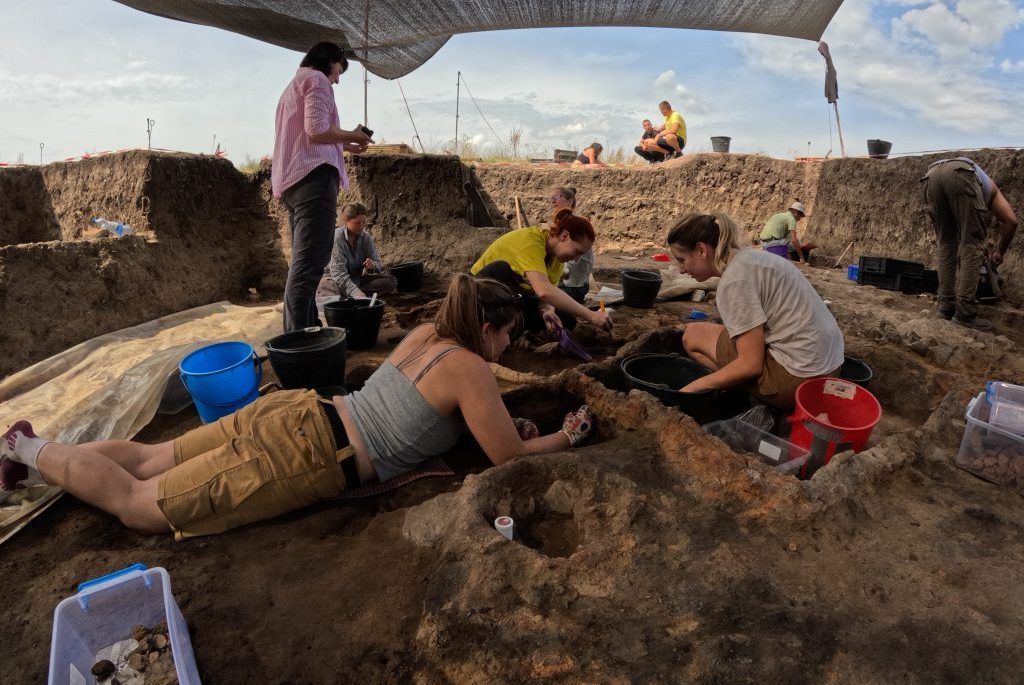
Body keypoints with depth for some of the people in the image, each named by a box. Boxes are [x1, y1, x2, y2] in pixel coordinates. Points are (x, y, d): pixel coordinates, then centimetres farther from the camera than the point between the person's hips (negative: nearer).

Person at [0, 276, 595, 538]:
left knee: (151, 459, 21)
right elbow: (509, 459, -8)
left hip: (298, 411, 8)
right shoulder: (473, 371, -14)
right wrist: (565, 438, 8)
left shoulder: (428, 333, 11)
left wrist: (501, 420, 18)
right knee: (136, 505, 6)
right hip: (307, 457, -8)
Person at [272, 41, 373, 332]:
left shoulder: (294, 85, 31)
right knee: (309, 264, -16)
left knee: (304, 262, 12)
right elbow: (316, 131, -14)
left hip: (292, 179, 10)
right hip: (312, 177, -10)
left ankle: (299, 334, 15)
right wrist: (351, 136, 2)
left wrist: (343, 146, 26)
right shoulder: (316, 79, 2)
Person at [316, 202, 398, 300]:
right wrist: (355, 292, -40)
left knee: (391, 281, -16)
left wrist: (372, 265, -25)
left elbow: (378, 265, 2)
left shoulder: (366, 238, -2)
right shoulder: (336, 238, -18)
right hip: (334, 279, -6)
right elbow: (338, 273, -25)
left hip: (356, 279, 7)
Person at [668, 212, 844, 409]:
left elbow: (751, 365, -19)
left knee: (693, 335, -1)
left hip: (799, 377, -9)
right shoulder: (748, 256, 10)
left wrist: (693, 387, -11)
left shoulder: (735, 280, -18)